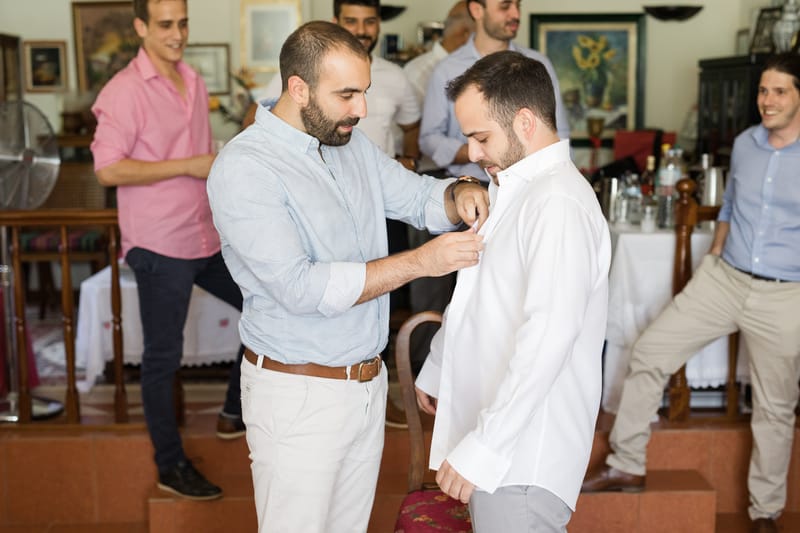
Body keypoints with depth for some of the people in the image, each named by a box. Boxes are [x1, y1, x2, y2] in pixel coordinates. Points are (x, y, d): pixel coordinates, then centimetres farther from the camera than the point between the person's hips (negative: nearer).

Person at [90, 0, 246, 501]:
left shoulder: (194, 82, 11)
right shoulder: (124, 90, -13)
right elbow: (108, 169, -20)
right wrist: (189, 166, -20)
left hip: (207, 238, 8)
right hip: (160, 247, -8)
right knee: (164, 357, 3)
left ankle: (236, 413, 32)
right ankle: (171, 466, 19)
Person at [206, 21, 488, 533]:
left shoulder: (353, 143, 5)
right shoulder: (243, 168, -19)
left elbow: (419, 195, 13)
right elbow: (301, 288, -26)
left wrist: (460, 194, -11)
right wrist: (420, 261, -26)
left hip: (367, 381, 7)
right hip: (297, 394, -7)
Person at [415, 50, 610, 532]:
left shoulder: (559, 202, -19)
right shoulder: (514, 189, 14)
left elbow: (549, 336, -28)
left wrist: (483, 447, -28)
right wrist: (436, 372, 29)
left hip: (524, 457, -9)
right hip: (499, 440, 9)